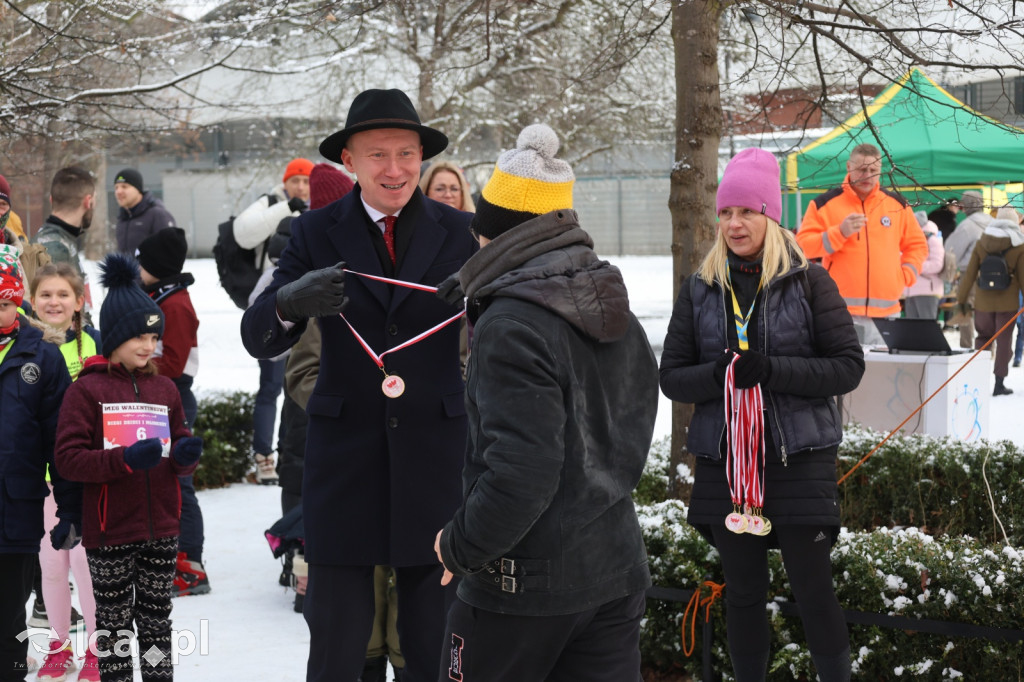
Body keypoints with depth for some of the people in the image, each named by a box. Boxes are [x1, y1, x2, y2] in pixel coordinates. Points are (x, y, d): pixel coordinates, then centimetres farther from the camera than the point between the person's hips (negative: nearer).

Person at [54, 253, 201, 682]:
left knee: (156, 619, 12)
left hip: (161, 529, 4)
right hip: (110, 532, -4)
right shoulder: (87, 390, -5)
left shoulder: (165, 389, 10)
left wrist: (187, 455, -7)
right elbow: (68, 459, -12)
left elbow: (181, 458, 17)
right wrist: (125, 460, -24)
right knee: (114, 620, 6)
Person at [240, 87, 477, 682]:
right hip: (345, 451, 0)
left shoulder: (461, 233, 3)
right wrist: (291, 303, -25)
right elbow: (259, 339, -2)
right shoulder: (316, 234, 2)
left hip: (434, 455, 1)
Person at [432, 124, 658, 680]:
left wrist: (460, 545, -12)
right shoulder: (615, 312, 6)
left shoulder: (511, 325, -19)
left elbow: (519, 471, -25)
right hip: (616, 569, 7)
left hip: (525, 582, -7)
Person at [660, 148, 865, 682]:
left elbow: (848, 366, -4)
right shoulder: (700, 288, 7)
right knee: (743, 592, 11)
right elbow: (671, 377, 6)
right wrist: (719, 374, -15)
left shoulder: (809, 281, -1)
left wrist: (772, 370, -17)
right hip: (724, 459, 3)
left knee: (813, 591, -1)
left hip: (799, 458, -3)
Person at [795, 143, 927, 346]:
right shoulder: (826, 203, 3)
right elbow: (803, 246, -2)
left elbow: (917, 245, 22)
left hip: (887, 313, 3)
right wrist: (840, 232, -15)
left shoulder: (897, 204, 13)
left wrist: (905, 276, 7)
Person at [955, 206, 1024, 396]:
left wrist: (962, 299, 6)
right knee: (1004, 341, 5)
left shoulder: (981, 243, 1)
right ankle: (999, 382, 3)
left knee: (983, 336, 15)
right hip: (1008, 302, -2)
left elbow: (970, 273, 1)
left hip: (983, 301, 2)